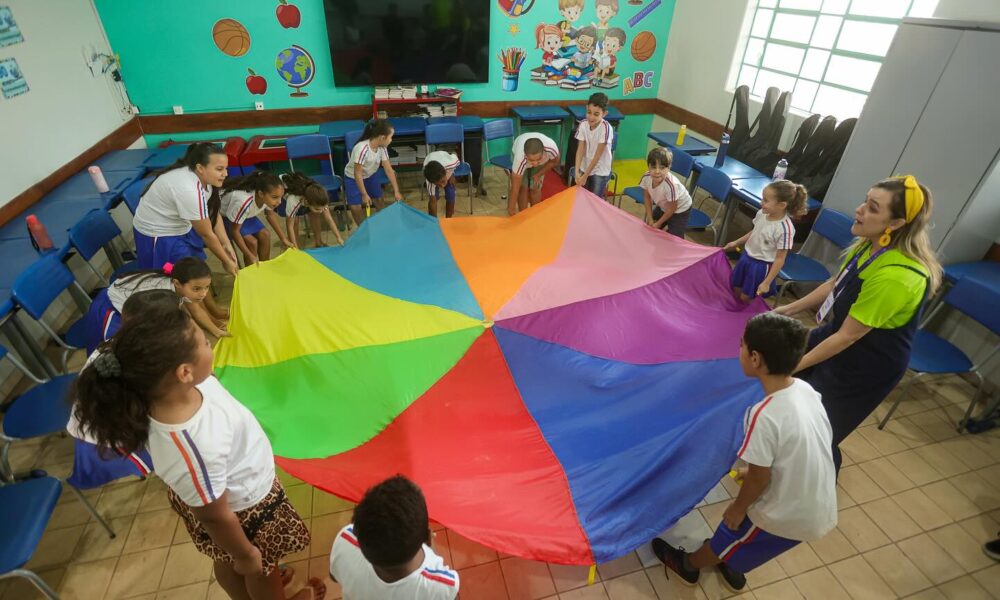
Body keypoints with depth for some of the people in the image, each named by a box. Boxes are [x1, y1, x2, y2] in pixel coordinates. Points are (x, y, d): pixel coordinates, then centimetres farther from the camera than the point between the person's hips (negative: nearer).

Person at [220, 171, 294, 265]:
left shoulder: (267, 197, -25)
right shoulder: (243, 202, -43)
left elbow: (270, 214, -1)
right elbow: (235, 231, -28)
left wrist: (283, 238, 1)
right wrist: (250, 256, -28)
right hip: (222, 216, -6)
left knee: (264, 235, -5)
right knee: (251, 242, -19)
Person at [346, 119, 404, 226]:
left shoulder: (382, 148, -19)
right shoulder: (362, 149, -38)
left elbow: (388, 169, -13)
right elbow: (358, 174, -30)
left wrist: (396, 191, -14)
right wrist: (364, 195, -26)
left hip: (371, 175, 5)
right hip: (353, 178, -5)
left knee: (379, 199, 9)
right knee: (355, 207, -10)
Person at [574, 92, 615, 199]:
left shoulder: (606, 128, -24)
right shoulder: (583, 124, -11)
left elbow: (597, 155, -22)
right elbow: (580, 150, -13)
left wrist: (585, 176, -21)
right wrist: (577, 172, -24)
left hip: (600, 171, -4)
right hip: (584, 168, 4)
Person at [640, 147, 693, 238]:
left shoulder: (671, 185, -42)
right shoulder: (646, 177, -26)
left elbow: (672, 208, -25)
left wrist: (658, 223, -14)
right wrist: (650, 218, -6)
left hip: (680, 209, -5)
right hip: (663, 206, 6)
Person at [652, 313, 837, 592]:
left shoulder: (764, 416, -33)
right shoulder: (806, 389, -10)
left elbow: (760, 479, -21)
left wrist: (738, 507, -2)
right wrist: (755, 469, 17)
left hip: (787, 516, -6)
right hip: (820, 510, 6)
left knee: (727, 539, 21)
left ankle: (687, 565, 46)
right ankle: (733, 567, 55)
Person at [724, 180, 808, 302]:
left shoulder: (784, 229, -28)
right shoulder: (762, 213, -9)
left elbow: (780, 259, -21)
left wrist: (766, 283, -19)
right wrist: (736, 243, 17)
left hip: (761, 266, -6)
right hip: (746, 257, 7)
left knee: (746, 298, 7)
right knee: (736, 290, 20)